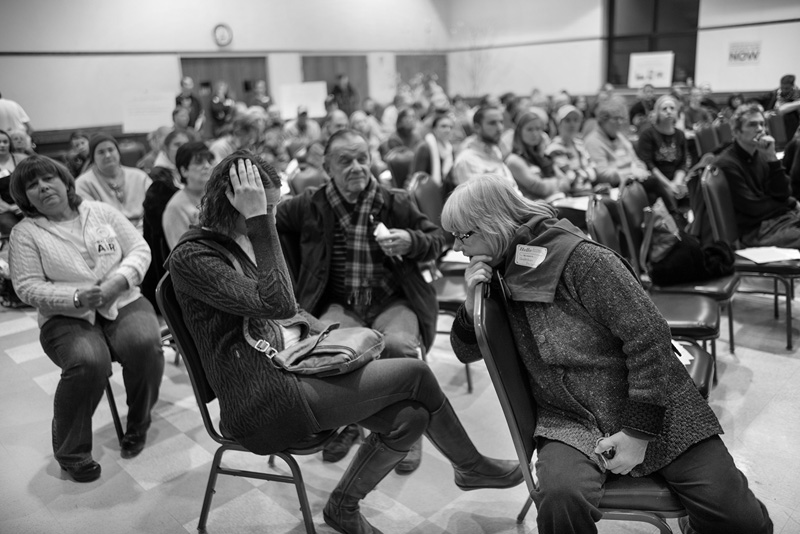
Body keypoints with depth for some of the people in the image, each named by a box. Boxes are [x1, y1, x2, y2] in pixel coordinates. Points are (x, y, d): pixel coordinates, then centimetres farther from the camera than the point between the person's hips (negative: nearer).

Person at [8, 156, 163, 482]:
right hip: (67, 318, -2)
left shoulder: (102, 212, 9)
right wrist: (77, 297, -19)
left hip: (124, 303, 2)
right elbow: (27, 287, -4)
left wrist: (120, 279, -15)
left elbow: (140, 249, 5)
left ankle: (139, 425, -2)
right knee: (89, 361, -32)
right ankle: (71, 452, -7)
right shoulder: (25, 233, 4)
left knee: (145, 343, -29)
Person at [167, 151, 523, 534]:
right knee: (414, 373, -8)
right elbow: (275, 304, -26)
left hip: (298, 368, 8)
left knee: (409, 417, -7)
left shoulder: (245, 239, 12)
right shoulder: (192, 256, -15)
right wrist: (259, 221, -24)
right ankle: (471, 466, 19)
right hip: (264, 402, -8)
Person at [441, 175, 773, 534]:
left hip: (652, 411, -2)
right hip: (571, 423, 3)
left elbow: (648, 336, -15)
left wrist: (638, 431, -16)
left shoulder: (579, 258, -15)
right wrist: (472, 302, -9)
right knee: (560, 498, -30)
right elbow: (467, 352, 11)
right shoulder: (501, 277, 5)